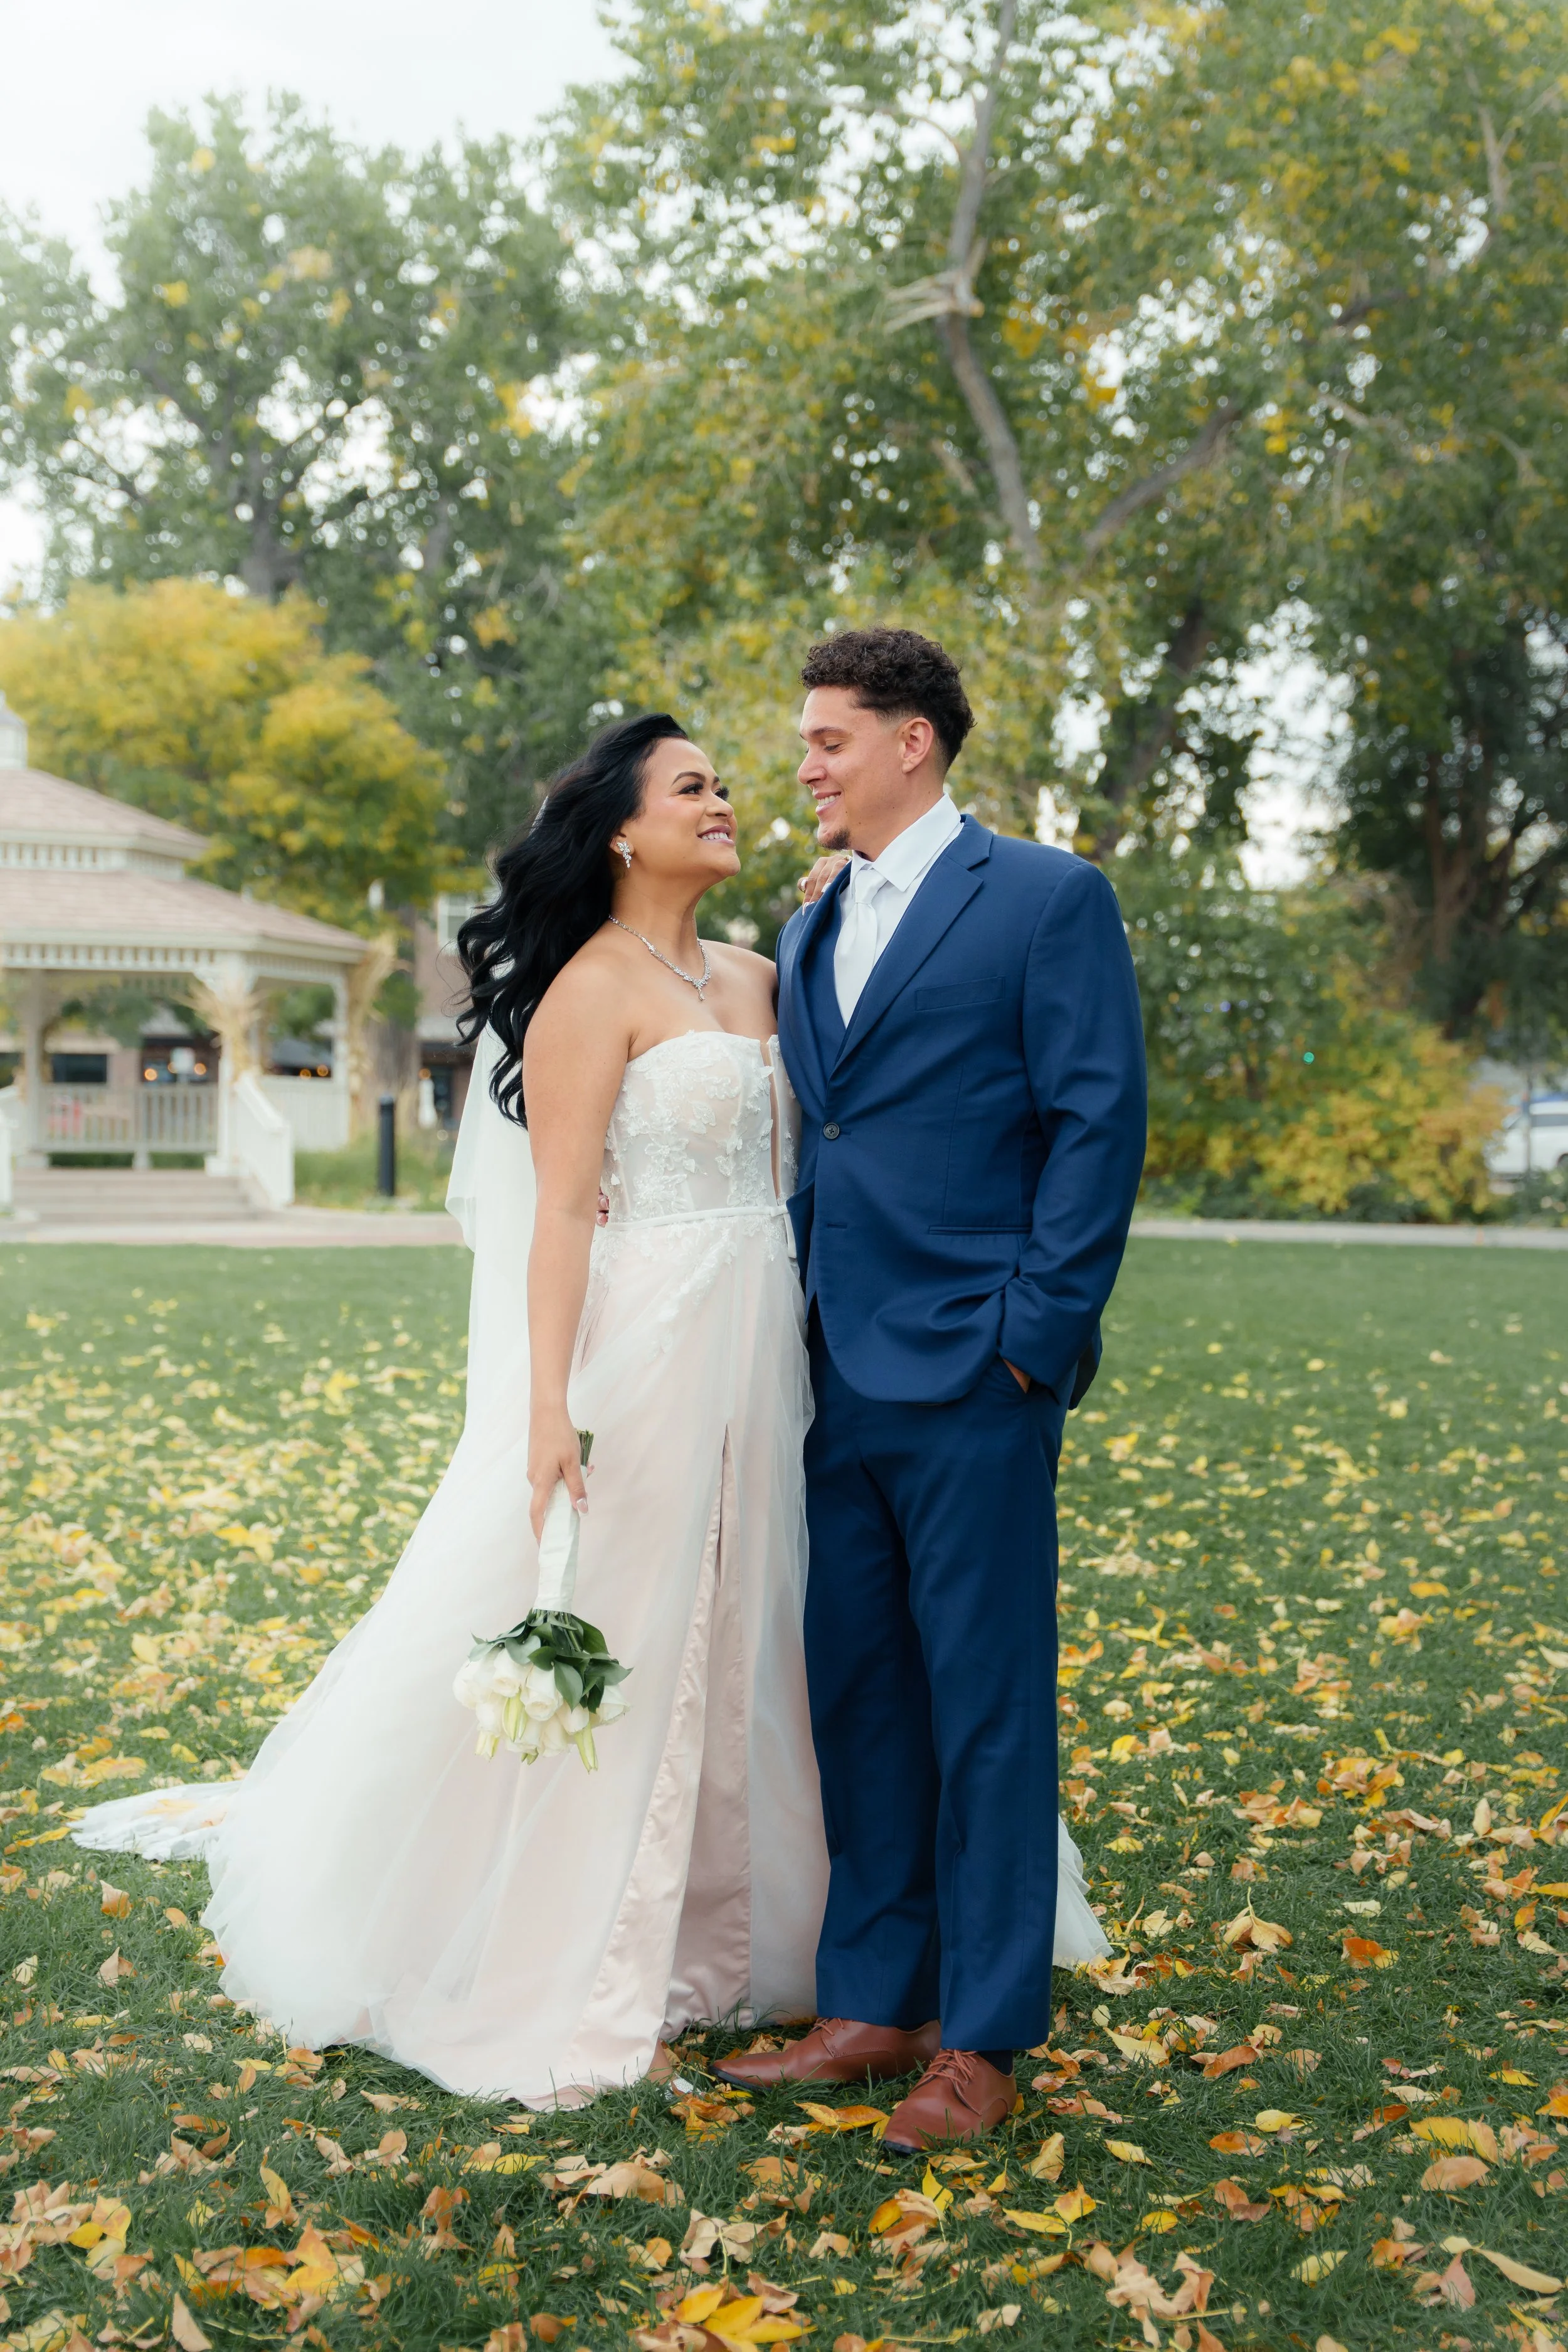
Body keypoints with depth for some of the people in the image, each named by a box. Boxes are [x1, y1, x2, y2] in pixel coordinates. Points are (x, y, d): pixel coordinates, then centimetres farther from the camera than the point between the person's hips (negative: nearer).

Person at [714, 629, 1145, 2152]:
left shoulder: (1047, 899, -3)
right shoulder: (808, 934, 18)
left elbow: (1097, 1122, -8)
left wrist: (1038, 1330, -13)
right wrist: (793, 1312, 12)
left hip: (971, 1379, -7)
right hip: (840, 1377, 7)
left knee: (985, 1706, 1)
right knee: (858, 1696, 12)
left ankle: (983, 2039, 12)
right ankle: (873, 2003, 24)